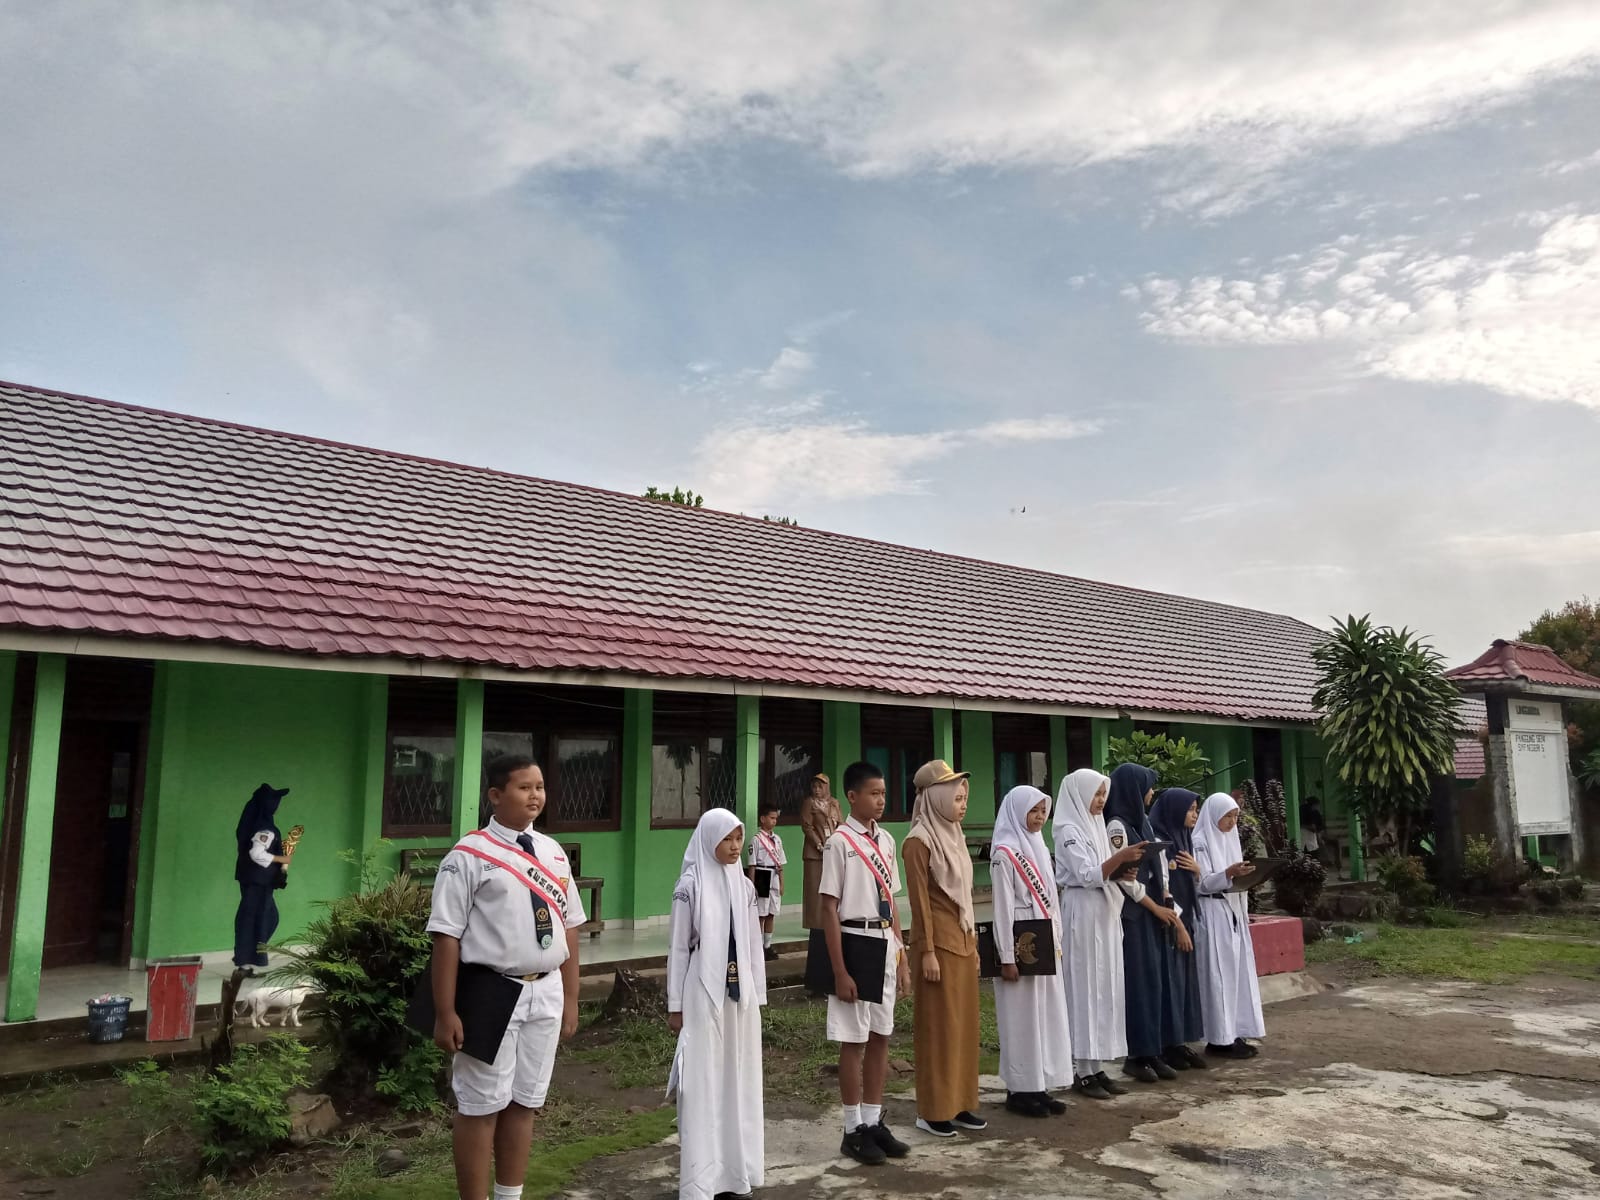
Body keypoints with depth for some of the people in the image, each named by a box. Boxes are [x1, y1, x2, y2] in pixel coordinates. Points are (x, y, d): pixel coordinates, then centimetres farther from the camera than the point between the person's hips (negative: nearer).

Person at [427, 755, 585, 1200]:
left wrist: (570, 999, 11)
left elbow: (568, 928, 11)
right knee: (481, 1108, 5)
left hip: (545, 994, 6)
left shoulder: (554, 853, 8)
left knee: (525, 1103, 16)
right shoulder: (470, 855, -10)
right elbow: (447, 935, -13)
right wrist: (446, 1013, -15)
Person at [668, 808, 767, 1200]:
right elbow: (679, 948, -5)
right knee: (703, 1081, 1)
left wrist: (757, 995, 11)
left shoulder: (744, 886, 6)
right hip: (704, 994, -5)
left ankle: (735, 1168, 23)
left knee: (739, 1078, 11)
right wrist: (675, 1005, -4)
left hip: (739, 993, 5)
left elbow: (753, 945, 11)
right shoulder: (690, 886, -8)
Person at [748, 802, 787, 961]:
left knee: (771, 914, 10)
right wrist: (753, 885, -11)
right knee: (761, 915, -1)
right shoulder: (756, 839, -8)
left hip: (774, 879, 6)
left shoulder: (777, 839, 10)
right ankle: (760, 947, 6)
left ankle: (768, 946, 18)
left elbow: (780, 864, 13)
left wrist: (781, 884, 10)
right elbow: (752, 865, -8)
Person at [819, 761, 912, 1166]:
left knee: (880, 1037, 12)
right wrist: (839, 970, -14)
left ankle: (874, 1122, 24)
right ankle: (854, 1130, 15)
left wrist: (901, 957, 13)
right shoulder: (839, 842, -12)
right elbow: (829, 909, -12)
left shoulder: (886, 840, 9)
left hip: (885, 946, 6)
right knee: (854, 1041, 3)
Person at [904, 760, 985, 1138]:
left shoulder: (954, 836, 11)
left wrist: (973, 942, 16)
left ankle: (959, 1104, 22)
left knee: (964, 1023, 12)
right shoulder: (919, 841, -13)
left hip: (963, 940, 8)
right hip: (939, 942, -8)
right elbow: (919, 900, -15)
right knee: (938, 1026, 0)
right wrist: (927, 951, -16)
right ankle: (932, 1110, 11)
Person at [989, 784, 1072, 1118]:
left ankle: (1039, 1086, 18)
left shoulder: (1039, 848, 13)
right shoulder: (1004, 853, -11)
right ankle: (1020, 1090, 8)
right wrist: (1007, 958, -16)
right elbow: (1003, 908, -14)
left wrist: (1057, 942, 12)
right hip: (1020, 945, -8)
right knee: (1022, 1018, -1)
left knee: (1046, 1015, 10)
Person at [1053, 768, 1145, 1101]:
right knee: (1084, 989, -4)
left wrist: (1122, 870, 0)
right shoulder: (1069, 831, -11)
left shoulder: (1096, 826, 15)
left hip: (1105, 913, 9)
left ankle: (1097, 1067, 15)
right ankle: (1081, 1072, 2)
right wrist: (1119, 856, -28)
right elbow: (1087, 876, -20)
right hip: (1083, 914, -9)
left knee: (1105, 989, 9)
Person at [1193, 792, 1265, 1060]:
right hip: (1212, 914, -8)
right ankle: (1219, 1039, 0)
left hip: (1233, 913, 8)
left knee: (1238, 973, 8)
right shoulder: (1200, 842, -9)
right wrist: (1229, 873, -28)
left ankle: (1234, 1034, 14)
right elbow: (1200, 883, -16)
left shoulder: (1230, 838, 15)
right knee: (1218, 975, -5)